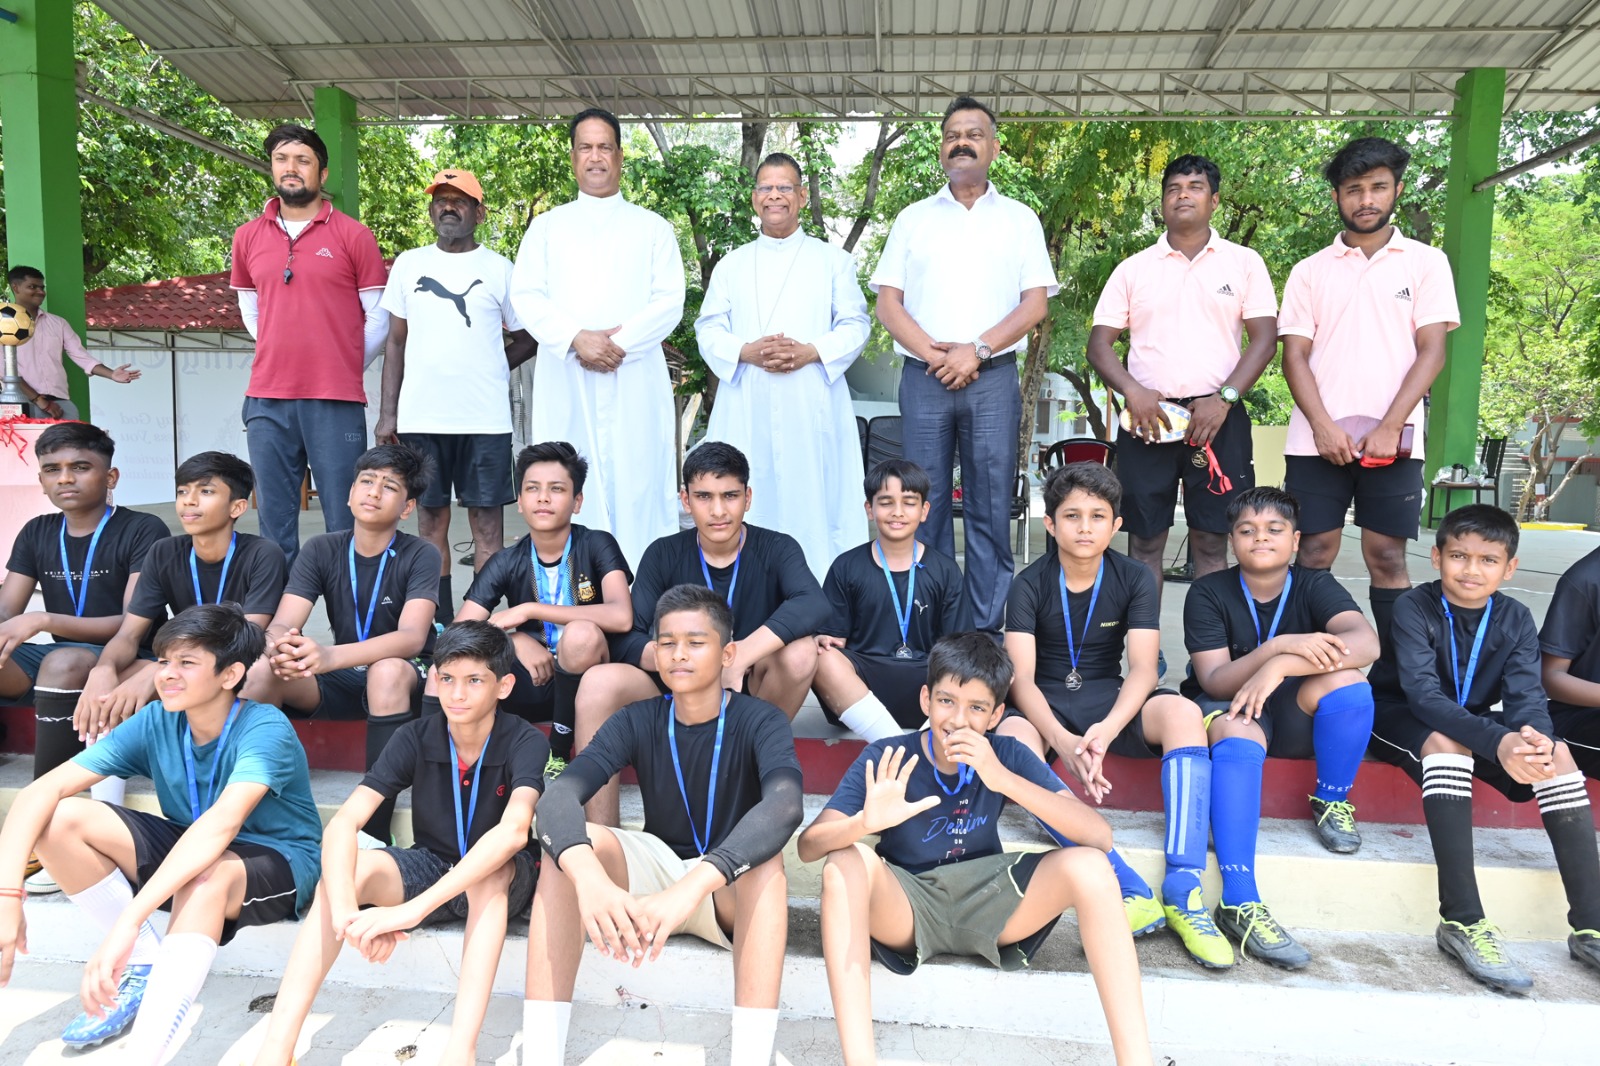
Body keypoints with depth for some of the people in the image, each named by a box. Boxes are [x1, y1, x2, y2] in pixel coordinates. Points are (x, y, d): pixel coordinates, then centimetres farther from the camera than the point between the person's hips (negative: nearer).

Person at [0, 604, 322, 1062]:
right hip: (185, 849, 7)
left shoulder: (265, 729, -25)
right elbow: (43, 789, -16)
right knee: (61, 820, -12)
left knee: (205, 875, -40)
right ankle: (146, 968, -6)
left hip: (278, 865, -6)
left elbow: (222, 824, -40)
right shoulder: (155, 722, -10)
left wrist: (127, 922, -49)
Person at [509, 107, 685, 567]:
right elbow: (525, 295, 5)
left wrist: (620, 343, -12)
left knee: (637, 486, -5)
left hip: (635, 381, -1)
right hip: (565, 380, 1)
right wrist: (576, 338, -12)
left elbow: (670, 301, 3)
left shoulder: (652, 227, 15)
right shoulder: (546, 226, 17)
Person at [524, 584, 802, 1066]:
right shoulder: (638, 721, -9)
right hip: (656, 874, 3)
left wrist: (692, 886, -53)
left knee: (765, 858, -36)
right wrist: (590, 878, -48)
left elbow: (784, 805, -38)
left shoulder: (760, 720, -16)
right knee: (573, 846, -26)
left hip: (729, 893, -2)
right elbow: (558, 796, -26)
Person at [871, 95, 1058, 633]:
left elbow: (1035, 303, 3)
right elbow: (887, 302, 6)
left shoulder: (1019, 219, 12)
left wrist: (976, 350, -11)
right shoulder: (914, 218, 14)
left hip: (993, 380, -1)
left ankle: (988, 629, 7)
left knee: (991, 508, 0)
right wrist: (935, 354, -8)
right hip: (923, 379, 1)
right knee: (926, 505, 1)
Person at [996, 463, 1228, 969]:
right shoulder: (1030, 585, -7)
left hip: (1111, 700, 2)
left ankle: (1184, 892, -33)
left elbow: (1143, 667, -14)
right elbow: (1021, 679, -16)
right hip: (1045, 705, -1)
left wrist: (1106, 731, -34)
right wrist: (1064, 742, -35)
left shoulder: (1134, 579, -2)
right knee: (1012, 740, -36)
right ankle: (1133, 894, -40)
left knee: (1183, 712, -30)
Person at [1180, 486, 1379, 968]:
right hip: (1226, 707, -2)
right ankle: (1239, 904, -41)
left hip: (1294, 717, 2)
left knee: (1347, 679, -28)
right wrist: (1280, 646, -33)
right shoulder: (1209, 592, -7)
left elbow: (1366, 642, -25)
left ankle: (1332, 802, -5)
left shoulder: (1315, 586, -4)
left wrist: (1280, 667, -38)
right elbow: (1214, 681, -16)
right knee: (1239, 741, -38)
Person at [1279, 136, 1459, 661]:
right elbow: (1295, 355, 4)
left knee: (1387, 558, 2)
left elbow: (1432, 352, 1)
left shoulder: (1426, 263, 8)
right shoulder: (1310, 271, 11)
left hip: (1392, 439, -1)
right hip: (1317, 439, 1)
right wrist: (1324, 427, -10)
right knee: (1313, 556, 0)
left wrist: (1389, 428, -11)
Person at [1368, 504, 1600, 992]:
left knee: (1557, 753, -19)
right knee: (1447, 743, -36)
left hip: (1472, 722, 5)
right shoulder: (1415, 608, -19)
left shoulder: (1515, 619, -4)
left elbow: (1526, 695, -16)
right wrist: (1497, 742, -46)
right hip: (1400, 719, -5)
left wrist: (1536, 739, -41)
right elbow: (1422, 693, -31)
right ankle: (1462, 921, -39)